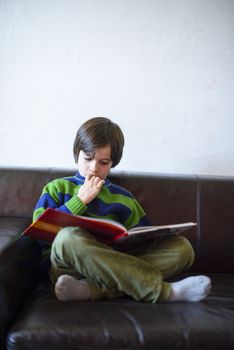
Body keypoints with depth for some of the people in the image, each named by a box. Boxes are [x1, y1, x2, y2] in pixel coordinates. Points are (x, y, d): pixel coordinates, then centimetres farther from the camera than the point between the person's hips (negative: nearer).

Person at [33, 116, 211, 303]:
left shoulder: (123, 198, 18)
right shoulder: (57, 188, 14)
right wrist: (81, 200, -1)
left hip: (114, 267, 3)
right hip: (68, 266, -2)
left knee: (181, 247, -15)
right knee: (69, 236, -37)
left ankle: (91, 289, -34)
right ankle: (163, 291, -31)